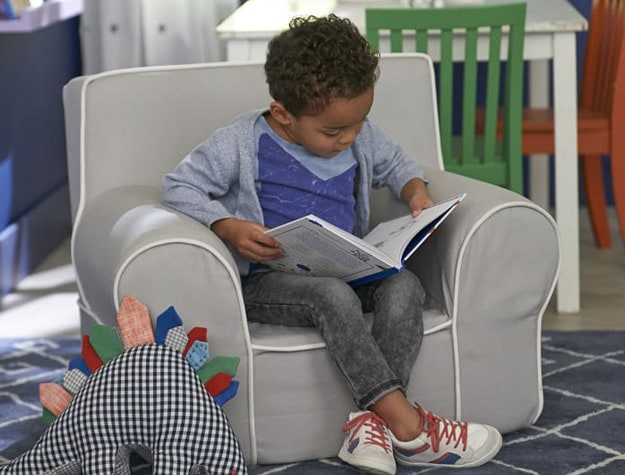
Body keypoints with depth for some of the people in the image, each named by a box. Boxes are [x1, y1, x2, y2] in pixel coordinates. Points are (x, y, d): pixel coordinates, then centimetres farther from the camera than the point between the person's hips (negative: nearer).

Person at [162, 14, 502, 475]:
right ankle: (407, 426, -38)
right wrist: (228, 227, -22)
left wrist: (416, 192, 1)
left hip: (349, 271, 5)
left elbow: (396, 164, 24)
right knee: (333, 296, -36)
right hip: (267, 281, -5)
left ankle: (371, 418, -33)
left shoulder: (361, 137, 5)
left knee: (405, 284, -25)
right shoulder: (242, 143, -9)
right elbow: (179, 185, -6)